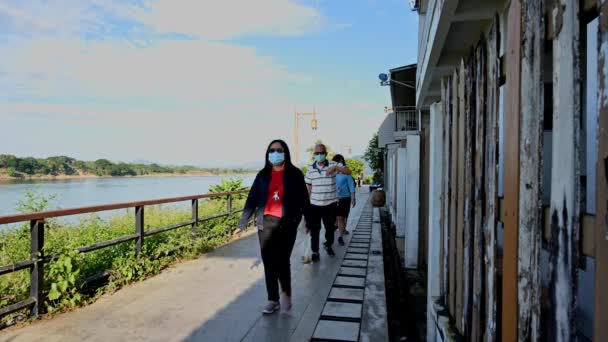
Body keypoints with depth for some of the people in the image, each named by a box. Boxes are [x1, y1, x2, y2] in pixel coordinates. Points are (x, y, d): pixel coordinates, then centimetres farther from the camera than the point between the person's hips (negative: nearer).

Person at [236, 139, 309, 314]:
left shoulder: (295, 174, 1)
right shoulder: (262, 175, 7)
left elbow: (303, 199, 4)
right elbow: (252, 200, 6)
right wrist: (242, 224, 3)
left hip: (287, 224, -3)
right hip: (265, 223, 3)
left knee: (282, 261, -7)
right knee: (269, 263, 6)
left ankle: (286, 293, 20)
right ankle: (273, 299, 20)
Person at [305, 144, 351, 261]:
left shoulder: (333, 165, -5)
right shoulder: (310, 169, 3)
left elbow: (348, 172, -15)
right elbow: (309, 187, 9)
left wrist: (335, 168, -30)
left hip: (330, 204, -1)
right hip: (314, 205, 1)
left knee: (330, 228, 15)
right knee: (314, 230, 3)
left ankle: (328, 246, 38)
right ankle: (315, 252, 13)